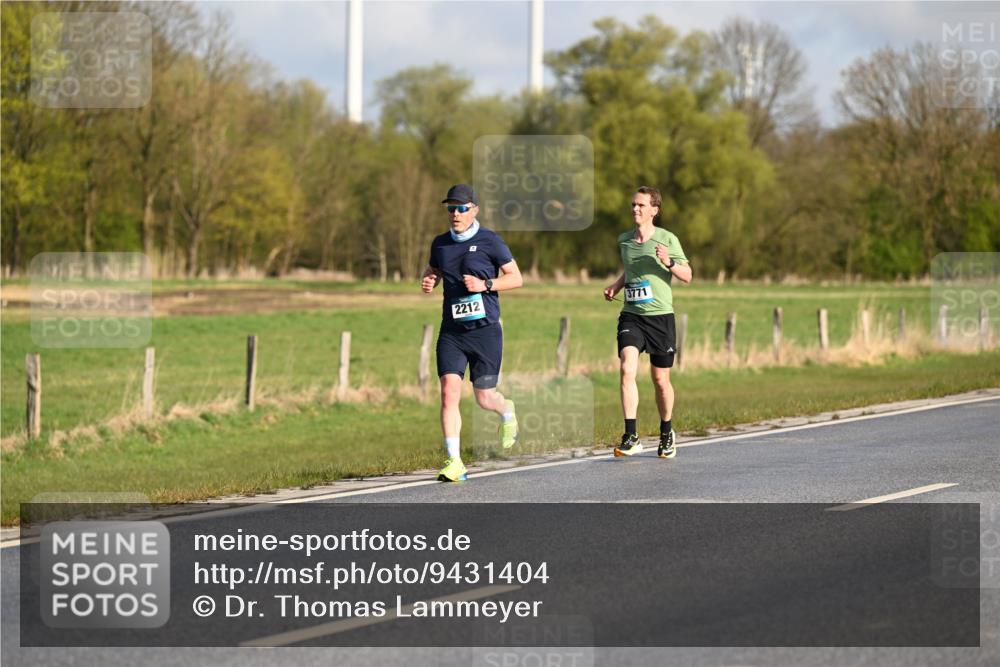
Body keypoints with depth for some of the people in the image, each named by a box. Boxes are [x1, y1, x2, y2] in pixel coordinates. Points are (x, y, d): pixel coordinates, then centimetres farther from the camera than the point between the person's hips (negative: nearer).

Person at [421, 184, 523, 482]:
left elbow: (516, 278, -1)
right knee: (449, 392, -13)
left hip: (485, 330, -3)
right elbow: (431, 273, 24)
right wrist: (427, 284, 0)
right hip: (451, 331, 3)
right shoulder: (440, 243, 8)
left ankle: (507, 412, 40)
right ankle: (454, 462, -11)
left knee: (484, 398, 2)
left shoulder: (490, 242, -4)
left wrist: (486, 284, -17)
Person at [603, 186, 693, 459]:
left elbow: (687, 276, 0)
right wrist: (616, 285, 9)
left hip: (660, 316, -2)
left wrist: (669, 263, -18)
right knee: (627, 369, -19)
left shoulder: (667, 240, -4)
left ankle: (666, 433, 31)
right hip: (631, 316, 2)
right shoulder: (624, 240, 8)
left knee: (660, 380, 7)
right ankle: (631, 437, -20)